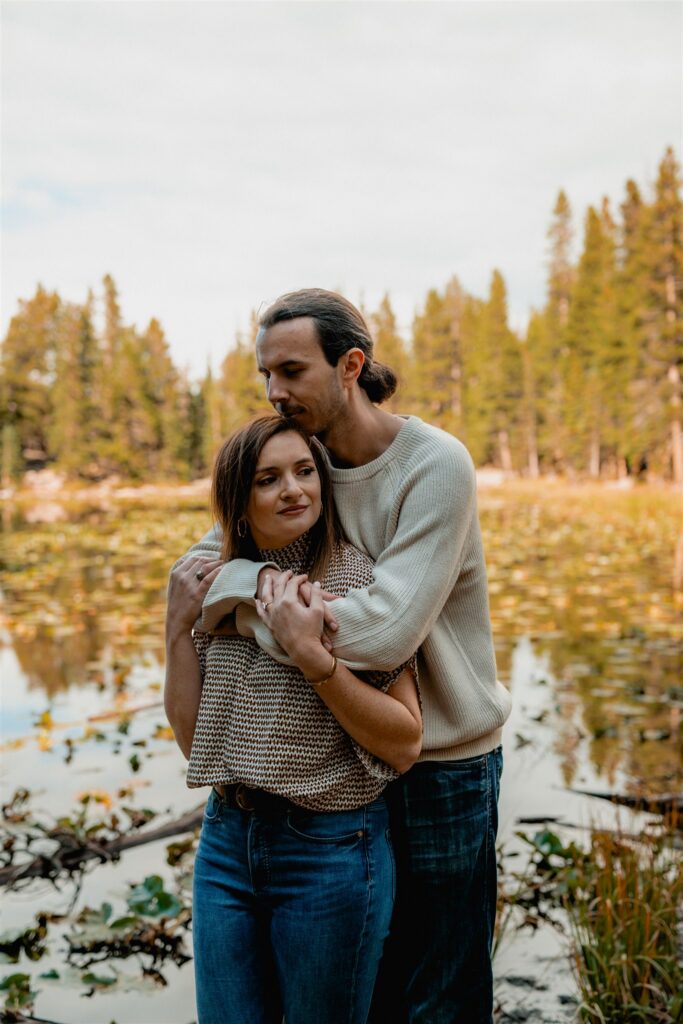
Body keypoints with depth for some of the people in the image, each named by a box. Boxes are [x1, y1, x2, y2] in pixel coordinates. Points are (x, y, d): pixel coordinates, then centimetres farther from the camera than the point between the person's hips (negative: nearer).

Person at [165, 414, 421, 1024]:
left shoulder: (356, 579, -12)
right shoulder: (220, 588, 3)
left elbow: (405, 744, -17)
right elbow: (194, 738, 2)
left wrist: (310, 653, -27)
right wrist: (178, 627, -8)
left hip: (330, 851, -4)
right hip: (227, 842, 5)